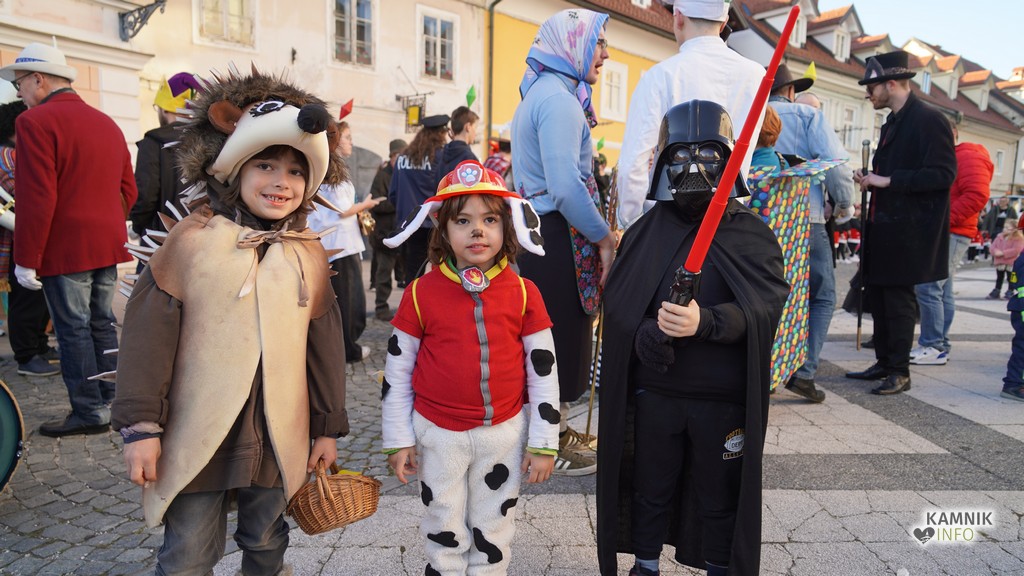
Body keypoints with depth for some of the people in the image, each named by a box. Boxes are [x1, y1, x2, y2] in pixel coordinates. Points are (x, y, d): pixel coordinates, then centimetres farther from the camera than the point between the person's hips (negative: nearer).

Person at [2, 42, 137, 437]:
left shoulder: (36, 122, -10)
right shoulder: (107, 123, 13)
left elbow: (36, 200, -16)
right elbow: (127, 191, 14)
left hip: (65, 249, -7)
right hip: (107, 246, 7)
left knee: (73, 330, 1)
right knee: (102, 325, 13)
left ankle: (90, 414, 8)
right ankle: (112, 404, 21)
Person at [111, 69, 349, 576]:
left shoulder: (309, 254, 1)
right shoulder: (192, 239, -9)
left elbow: (323, 345, 6)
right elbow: (149, 334, -7)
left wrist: (329, 426, 10)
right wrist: (141, 426, -7)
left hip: (279, 438, 3)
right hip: (197, 438, -2)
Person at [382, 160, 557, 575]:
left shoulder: (523, 293, -7)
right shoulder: (422, 293, -8)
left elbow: (543, 371, -2)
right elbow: (397, 371, -1)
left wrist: (544, 442, -1)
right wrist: (398, 440, 1)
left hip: (504, 433, 1)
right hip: (438, 434, 0)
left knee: (493, 530, 18)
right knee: (444, 532, 17)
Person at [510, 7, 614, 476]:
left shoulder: (539, 93, 18)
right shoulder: (559, 97, -15)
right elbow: (565, 186, -25)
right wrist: (604, 237, -14)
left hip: (539, 231, 10)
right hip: (559, 237, -10)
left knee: (553, 336, 17)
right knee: (565, 335, 1)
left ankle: (556, 431, 31)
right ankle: (556, 447, 15)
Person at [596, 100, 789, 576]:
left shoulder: (752, 235, -3)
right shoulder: (646, 232, 2)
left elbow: (761, 308, -15)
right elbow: (616, 303, -2)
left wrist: (705, 323, -32)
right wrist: (641, 333, -23)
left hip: (723, 398, -2)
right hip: (654, 390, 2)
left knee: (719, 497, 15)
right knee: (650, 488, 18)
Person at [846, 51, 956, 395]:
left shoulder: (928, 120, -11)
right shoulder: (892, 123, 17)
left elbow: (943, 174, -19)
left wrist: (888, 180, -20)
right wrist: (871, 181, 6)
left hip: (907, 231, -9)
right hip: (882, 228, 9)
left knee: (898, 299, -3)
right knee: (878, 296, 13)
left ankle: (900, 372, 7)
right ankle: (884, 363, 24)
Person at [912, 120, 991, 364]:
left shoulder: (968, 157, -6)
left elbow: (977, 195, -19)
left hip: (951, 234, -10)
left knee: (927, 288, -14)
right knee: (943, 292, 9)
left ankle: (933, 347, -10)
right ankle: (941, 346, 13)